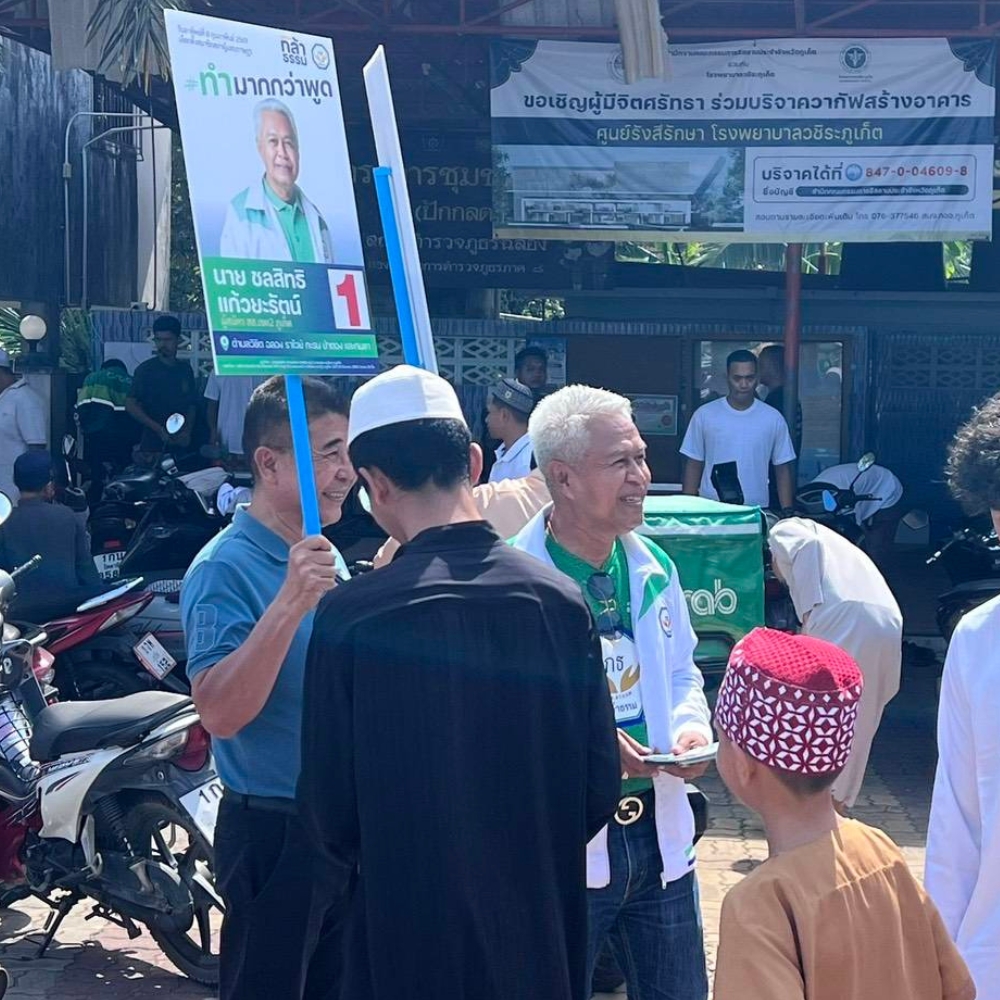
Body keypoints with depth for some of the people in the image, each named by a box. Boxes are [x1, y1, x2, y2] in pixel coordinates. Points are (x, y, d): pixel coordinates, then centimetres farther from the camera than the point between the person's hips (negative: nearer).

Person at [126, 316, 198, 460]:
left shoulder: (185, 369, 11)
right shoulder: (146, 369, -2)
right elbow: (130, 405, -8)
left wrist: (187, 432, -4)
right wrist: (159, 429, -16)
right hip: (153, 445, -3)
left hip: (180, 444, 3)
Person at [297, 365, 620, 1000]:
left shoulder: (350, 617, -16)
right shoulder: (560, 601, -9)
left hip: (411, 934, -2)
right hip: (543, 932, 3)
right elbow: (601, 784, -2)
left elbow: (331, 811, -8)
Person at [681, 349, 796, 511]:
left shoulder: (773, 419, 3)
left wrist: (787, 512, 0)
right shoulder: (704, 415, 2)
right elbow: (693, 466, 5)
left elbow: (783, 470, 6)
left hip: (756, 510, 0)